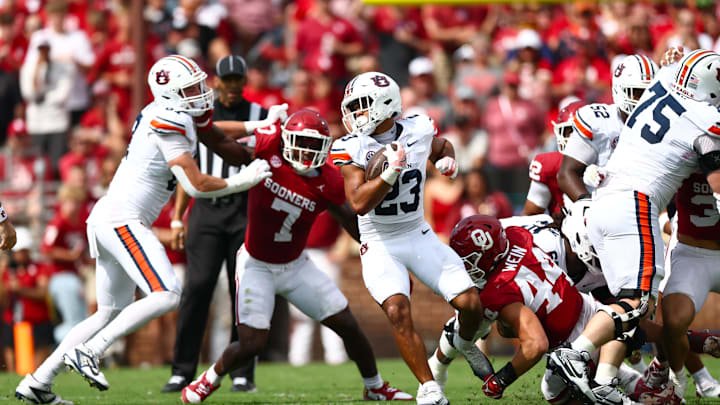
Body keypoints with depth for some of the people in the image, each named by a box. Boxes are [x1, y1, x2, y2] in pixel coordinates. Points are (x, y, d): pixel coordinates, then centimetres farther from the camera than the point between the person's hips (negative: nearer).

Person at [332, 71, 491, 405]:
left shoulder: (418, 131, -4)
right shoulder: (351, 148, -13)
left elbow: (441, 147, 21)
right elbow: (359, 203, -23)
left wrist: (448, 160, -1)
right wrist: (392, 170, -31)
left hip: (419, 236, 3)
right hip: (379, 244, -3)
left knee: (469, 303, -7)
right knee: (397, 311, -25)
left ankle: (465, 343, 29)